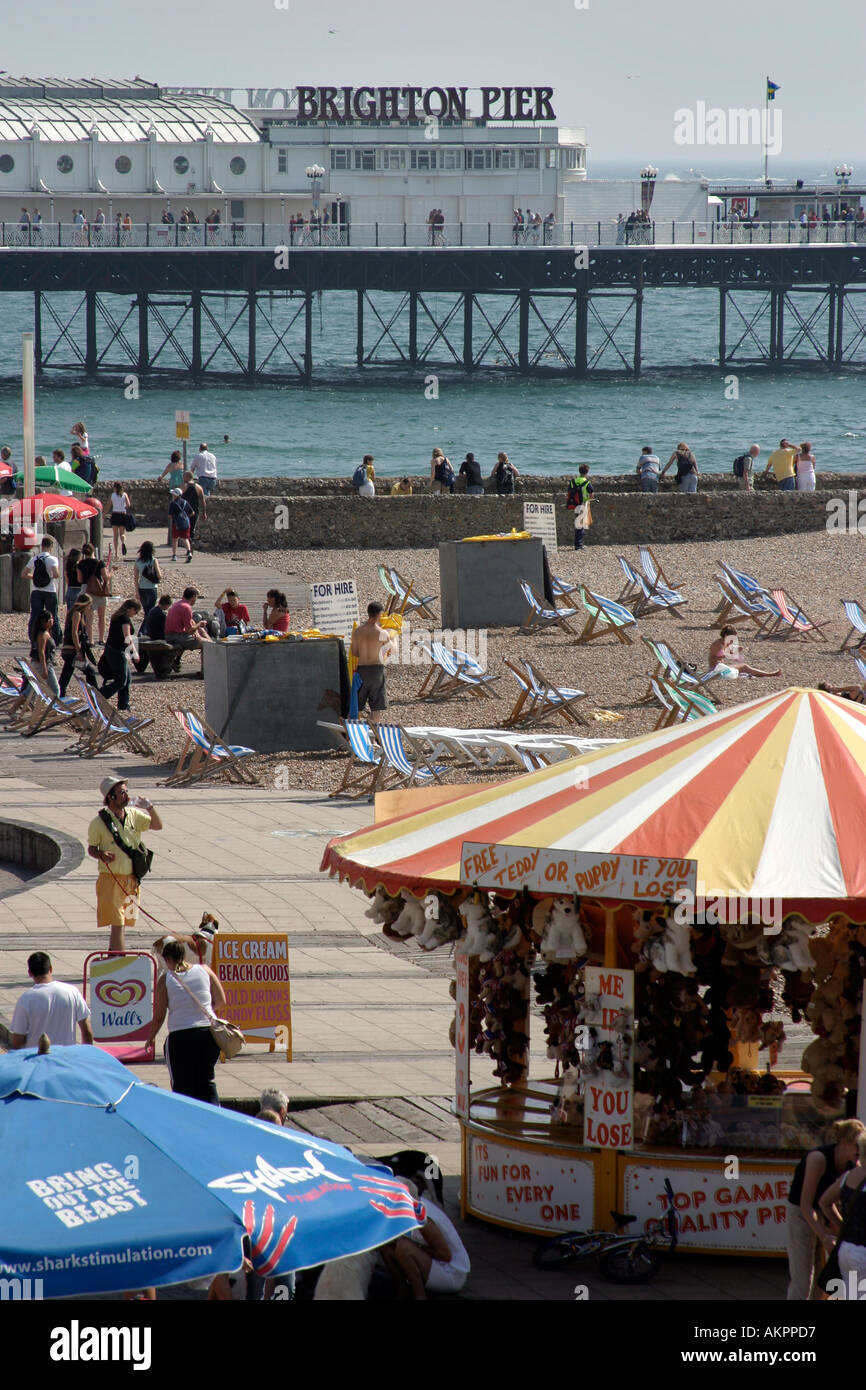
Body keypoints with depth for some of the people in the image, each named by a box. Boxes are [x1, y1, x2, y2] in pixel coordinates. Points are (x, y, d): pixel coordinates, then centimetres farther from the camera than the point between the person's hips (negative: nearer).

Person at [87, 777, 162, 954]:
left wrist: (150, 808, -4)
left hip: (132, 879, 5)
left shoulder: (134, 815, 6)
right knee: (117, 925, -10)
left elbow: (157, 825, 14)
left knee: (121, 925, 12)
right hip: (110, 879, -5)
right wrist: (101, 855, -21)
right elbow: (91, 848, 1)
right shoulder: (99, 822, -7)